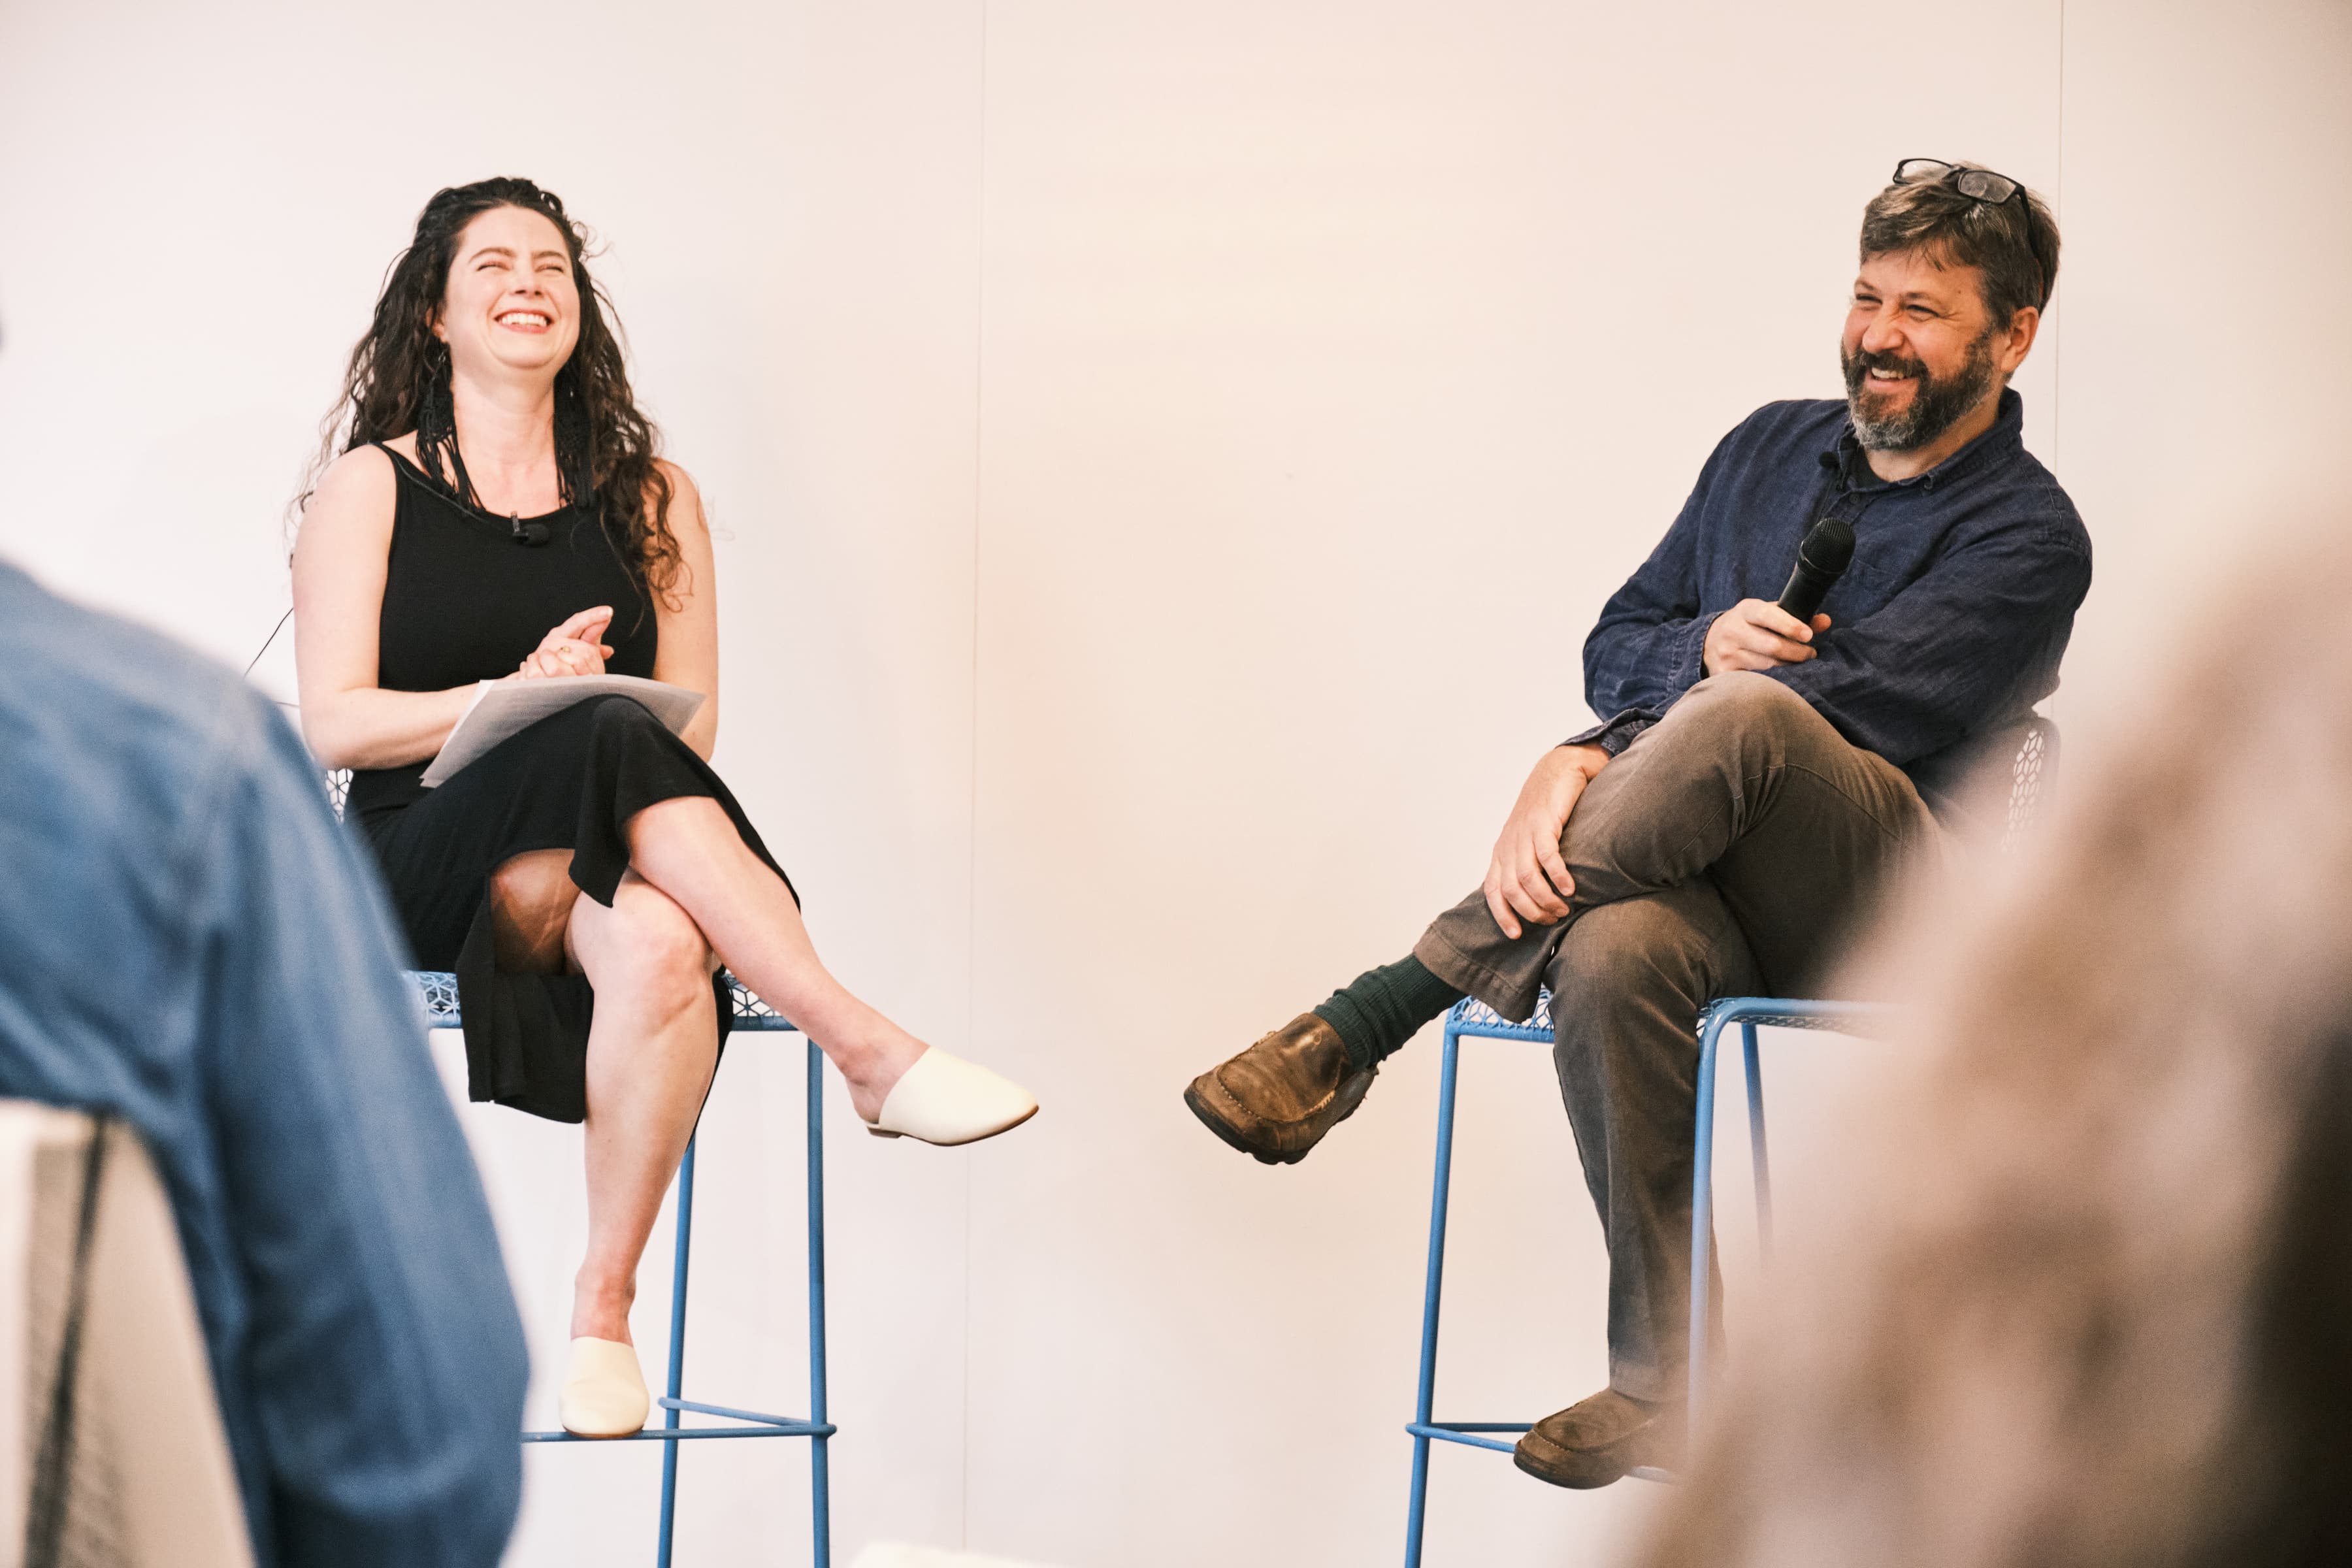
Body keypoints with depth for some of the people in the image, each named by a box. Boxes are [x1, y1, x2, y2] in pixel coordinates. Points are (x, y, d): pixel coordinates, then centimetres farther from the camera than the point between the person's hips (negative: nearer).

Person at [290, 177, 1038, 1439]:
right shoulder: (374, 485, 9)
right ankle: (872, 1054, -40)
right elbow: (334, 723, -1)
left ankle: (603, 1302, -32)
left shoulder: (651, 499, 16)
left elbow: (693, 729, 9)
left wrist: (567, 699, -13)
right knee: (612, 737, -35)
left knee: (660, 941, -38)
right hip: (427, 867, -2)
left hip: (608, 866, 2)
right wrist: (519, 700, -18)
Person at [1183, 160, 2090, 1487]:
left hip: (1884, 914, -5)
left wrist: (1594, 764, -20)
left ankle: (1368, 1022, -32)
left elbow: (1858, 705, -15)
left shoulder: (2028, 538, -1)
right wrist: (1704, 650, -5)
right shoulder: (1777, 446, 21)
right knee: (1614, 955, -35)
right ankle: (1665, 1382, -25)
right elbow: (1620, 644, 20)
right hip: (1700, 879, 5)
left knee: (1746, 714, -38)